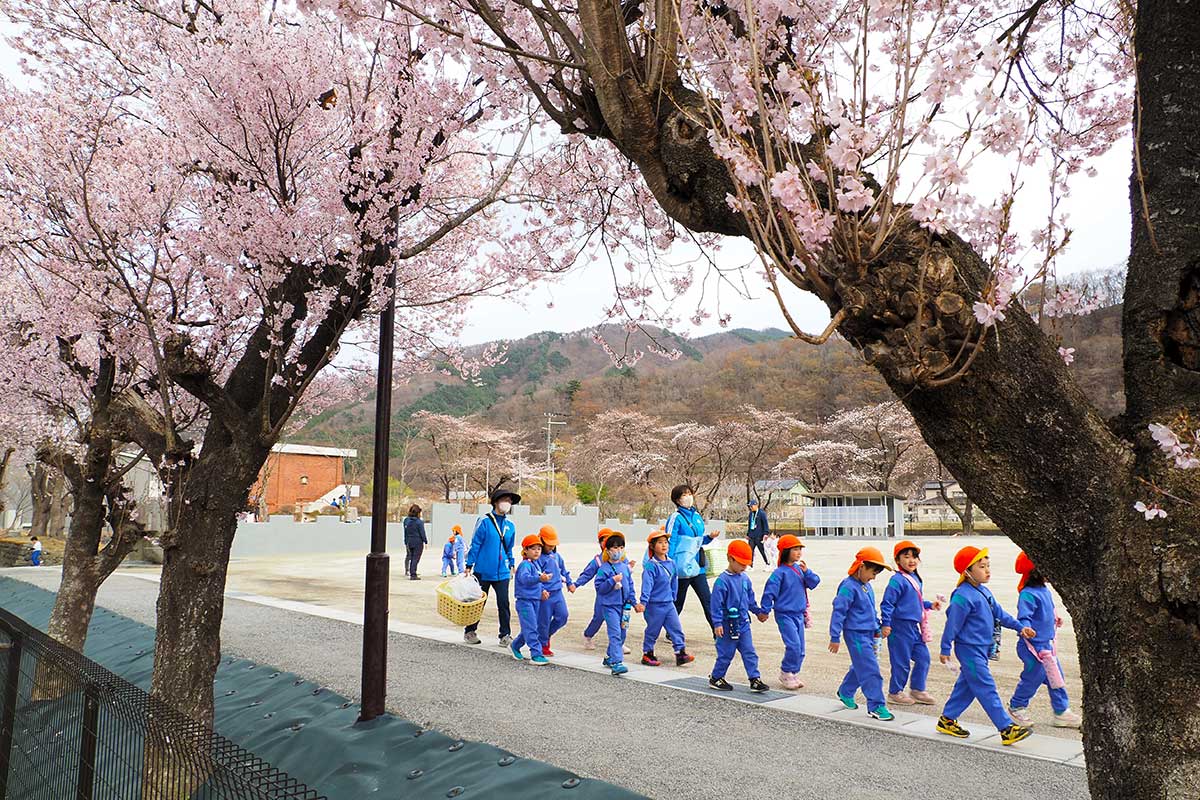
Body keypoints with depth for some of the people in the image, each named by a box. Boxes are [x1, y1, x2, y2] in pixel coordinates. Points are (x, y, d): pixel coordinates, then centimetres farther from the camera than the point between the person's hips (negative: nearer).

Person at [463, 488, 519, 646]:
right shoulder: (485, 521, -8)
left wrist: (512, 565, 15)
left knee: (504, 603, 0)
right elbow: (475, 544, -6)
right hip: (483, 571, -4)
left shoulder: (510, 525, 8)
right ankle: (469, 632, 25)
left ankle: (505, 636, 9)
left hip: (502, 572, 4)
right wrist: (469, 566, -7)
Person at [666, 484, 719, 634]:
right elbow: (669, 542, -12)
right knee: (678, 602, 6)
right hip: (682, 566, -6)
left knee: (707, 599, 4)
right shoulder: (676, 517, -10)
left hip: (697, 566, 6)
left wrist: (709, 537, 2)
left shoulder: (697, 516, 12)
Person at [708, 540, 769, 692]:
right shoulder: (722, 580, -16)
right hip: (729, 624, -6)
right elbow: (717, 603, -15)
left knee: (749, 653, 5)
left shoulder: (745, 578, 6)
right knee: (726, 654, 5)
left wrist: (758, 611, 26)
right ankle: (716, 678, 21)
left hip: (744, 623, 6)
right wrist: (718, 624, -17)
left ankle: (755, 679, 9)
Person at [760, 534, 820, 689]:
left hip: (799, 614, 7)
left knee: (800, 649, 10)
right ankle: (785, 674, 4)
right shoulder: (780, 572, -14)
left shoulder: (799, 569, 6)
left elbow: (814, 582, 4)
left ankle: (794, 674, 25)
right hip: (785, 614, -7)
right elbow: (769, 591, -13)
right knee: (794, 645, -14)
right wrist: (765, 610, -10)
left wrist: (806, 572, -12)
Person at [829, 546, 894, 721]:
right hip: (856, 634, -9)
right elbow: (839, 611, -17)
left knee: (860, 667, 19)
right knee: (870, 670, -7)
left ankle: (845, 693, 38)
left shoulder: (867, 586, 10)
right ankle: (876, 706, 0)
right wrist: (835, 637, -15)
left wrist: (877, 627, 25)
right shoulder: (849, 587, -17)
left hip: (868, 633, 9)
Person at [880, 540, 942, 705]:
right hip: (900, 626, -9)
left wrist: (930, 605, 13)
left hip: (914, 627, 9)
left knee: (923, 657, 11)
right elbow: (887, 603, -17)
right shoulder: (897, 580, -16)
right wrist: (886, 624, -20)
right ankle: (895, 692, 16)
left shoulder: (916, 579, 11)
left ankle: (917, 690, 25)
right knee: (902, 661, 0)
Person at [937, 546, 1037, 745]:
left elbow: (999, 613, 17)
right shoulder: (963, 596, -21)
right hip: (969, 649, -10)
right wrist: (945, 649, -11)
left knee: (966, 685, 16)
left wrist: (1020, 627, 11)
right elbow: (952, 624, -16)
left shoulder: (984, 592, 8)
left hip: (980, 649, 10)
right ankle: (1007, 729, -1)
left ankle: (947, 720, 26)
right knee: (987, 690, -5)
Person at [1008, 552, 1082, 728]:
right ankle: (1016, 706, 25)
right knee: (1033, 677, 5)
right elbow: (1024, 617, -32)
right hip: (1033, 645, -9)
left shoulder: (1044, 590, 6)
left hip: (1047, 644, 9)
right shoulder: (1028, 594, -24)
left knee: (1056, 677, 13)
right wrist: (1026, 629, -48)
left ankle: (1062, 711, 24)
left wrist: (1054, 619, 34)